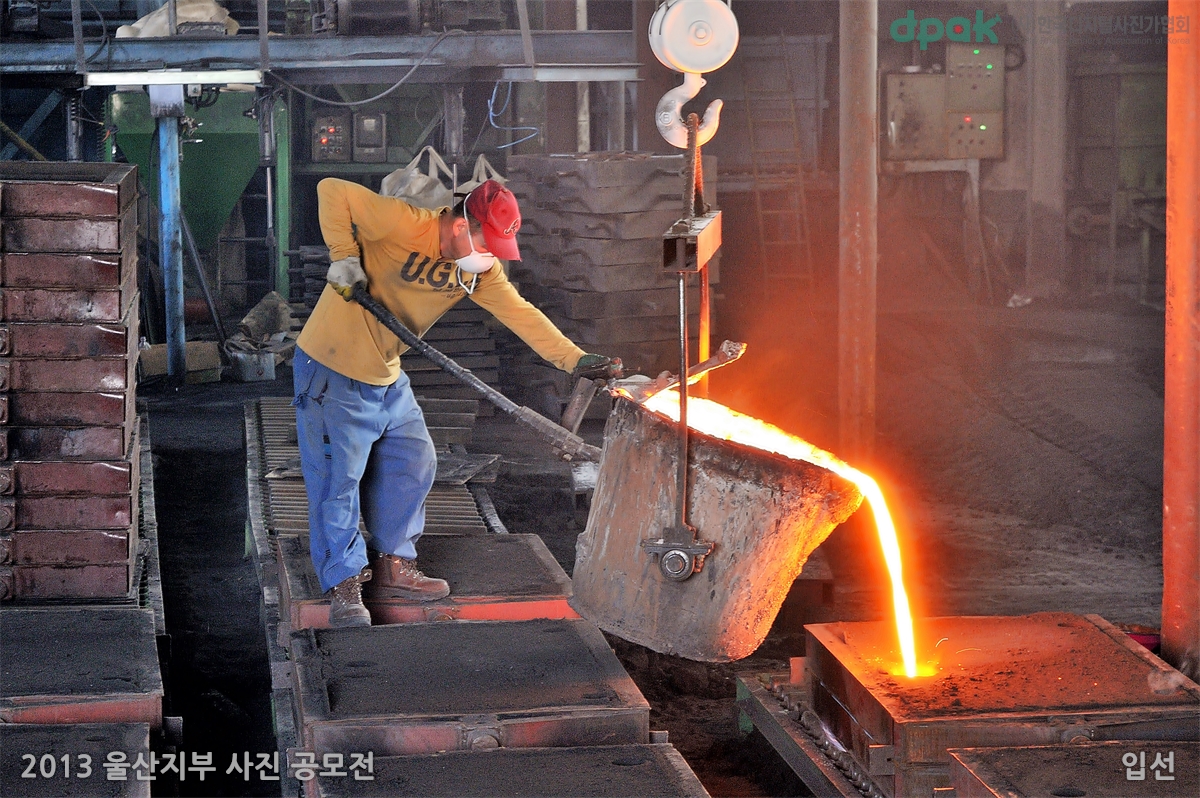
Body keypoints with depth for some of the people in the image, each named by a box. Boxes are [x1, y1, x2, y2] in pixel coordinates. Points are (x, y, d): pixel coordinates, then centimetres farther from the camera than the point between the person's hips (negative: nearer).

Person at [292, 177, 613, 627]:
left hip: (387, 377, 8)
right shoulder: (404, 225, -24)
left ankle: (391, 566, 23)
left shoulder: (480, 268, -2)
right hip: (333, 370, -8)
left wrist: (573, 358, -15)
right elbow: (332, 191, -21)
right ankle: (344, 585, 4)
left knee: (413, 465, 9)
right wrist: (344, 257, -25)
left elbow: (519, 313, -6)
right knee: (338, 478, -5)